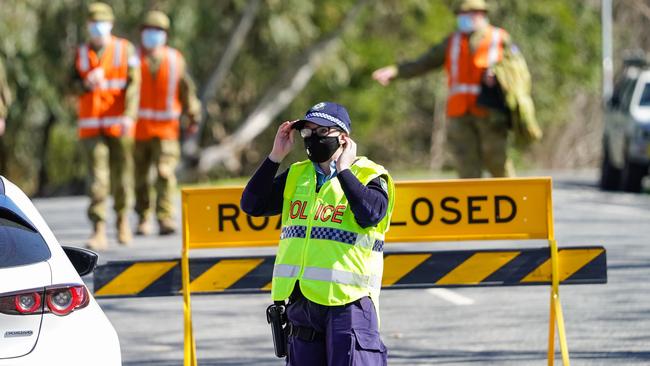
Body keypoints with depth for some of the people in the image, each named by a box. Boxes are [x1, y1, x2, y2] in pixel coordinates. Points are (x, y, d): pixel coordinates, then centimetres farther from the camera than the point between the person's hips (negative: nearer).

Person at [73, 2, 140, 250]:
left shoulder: (126, 50, 2)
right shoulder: (81, 54, 9)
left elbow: (133, 85, -5)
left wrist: (129, 116, -17)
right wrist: (86, 84, -14)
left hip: (119, 125, -1)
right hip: (91, 126, 1)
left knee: (122, 175, 6)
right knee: (97, 176, -9)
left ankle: (122, 219, 29)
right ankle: (99, 231, -15)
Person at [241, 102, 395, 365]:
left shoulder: (368, 176, -1)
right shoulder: (297, 176, 16)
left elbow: (370, 214, -22)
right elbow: (251, 204, 8)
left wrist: (343, 169, -13)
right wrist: (276, 156, 3)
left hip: (347, 301, -6)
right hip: (300, 301, 6)